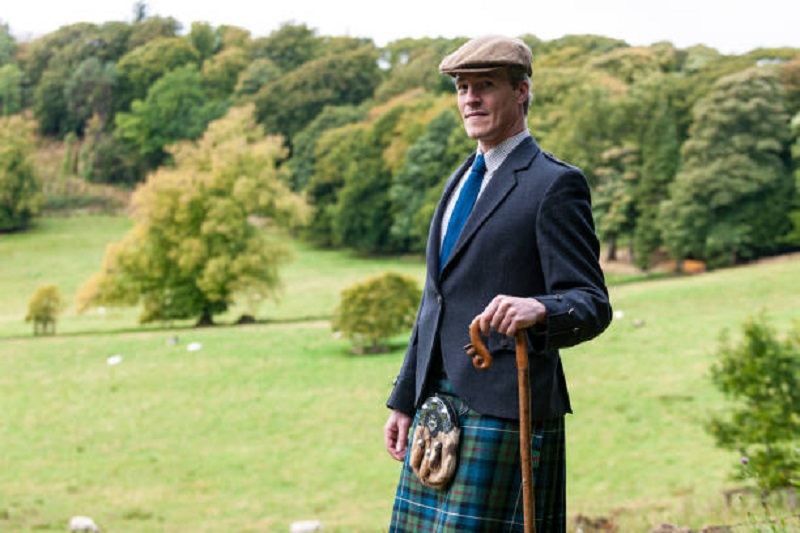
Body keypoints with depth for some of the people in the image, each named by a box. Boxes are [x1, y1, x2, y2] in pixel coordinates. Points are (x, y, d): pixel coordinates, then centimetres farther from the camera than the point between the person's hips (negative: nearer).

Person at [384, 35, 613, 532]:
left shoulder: (555, 184, -8)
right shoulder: (461, 180, 18)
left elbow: (592, 305, -14)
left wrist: (538, 309, -36)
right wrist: (404, 400, 21)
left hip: (504, 410, -8)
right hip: (437, 403, 8)